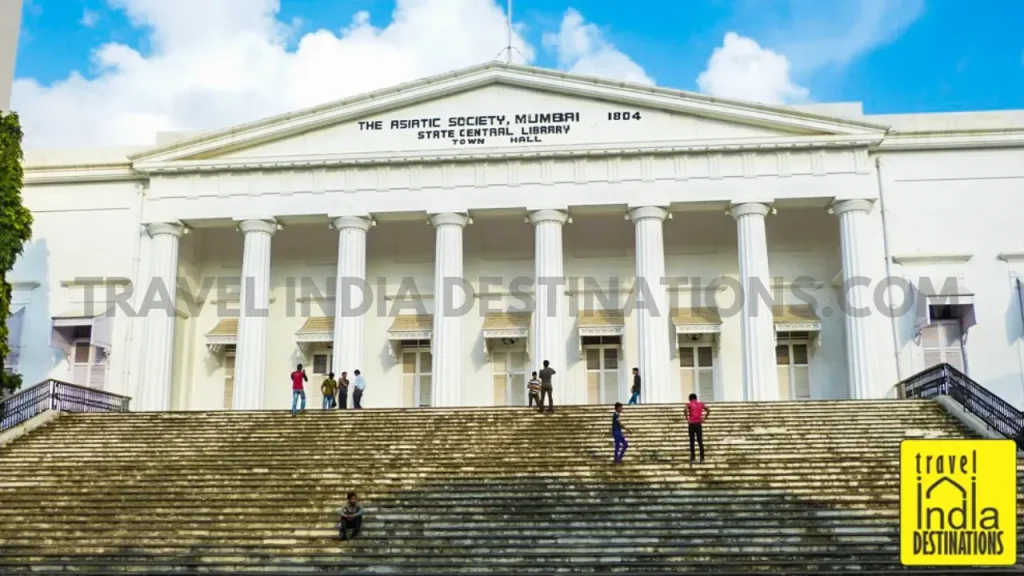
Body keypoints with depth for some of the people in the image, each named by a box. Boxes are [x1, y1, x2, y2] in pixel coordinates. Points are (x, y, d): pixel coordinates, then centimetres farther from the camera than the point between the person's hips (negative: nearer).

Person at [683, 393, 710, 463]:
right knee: (700, 441, 7)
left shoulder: (689, 404, -1)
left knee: (692, 442, 3)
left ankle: (693, 457, -1)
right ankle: (702, 457, 5)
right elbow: (708, 410, 6)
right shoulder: (701, 404, 10)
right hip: (699, 424, 3)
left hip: (692, 424, -3)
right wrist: (704, 419, 7)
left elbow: (685, 410, -20)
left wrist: (687, 419, -13)